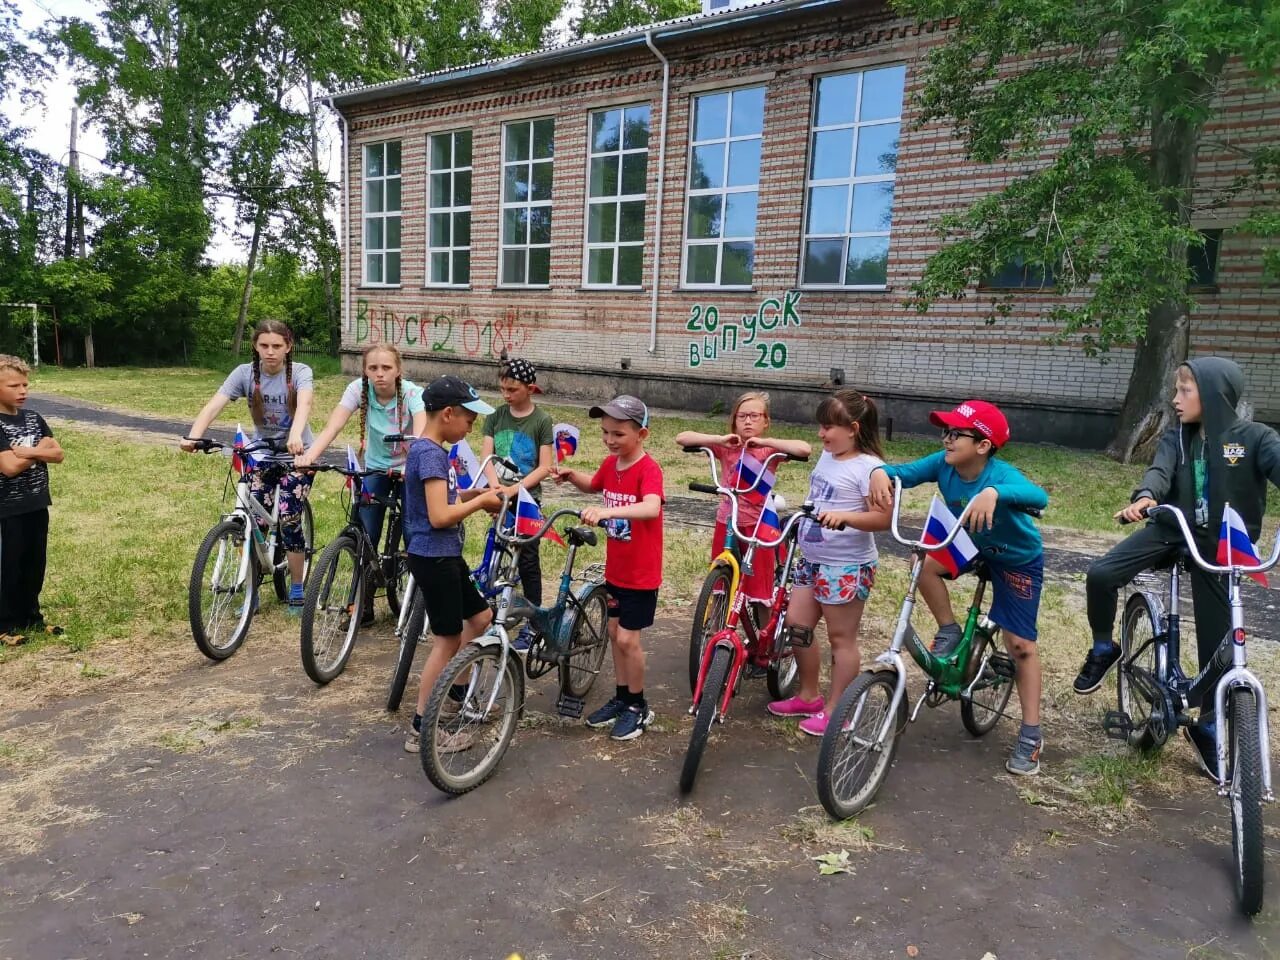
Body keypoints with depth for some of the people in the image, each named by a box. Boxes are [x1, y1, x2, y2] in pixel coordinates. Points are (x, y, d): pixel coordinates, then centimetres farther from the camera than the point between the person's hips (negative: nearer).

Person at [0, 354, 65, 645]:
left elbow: (57, 454, 1)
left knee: (35, 565, 14)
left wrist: (28, 451, -16)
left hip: (37, 505, 6)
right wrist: (40, 449, -10)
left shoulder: (32, 418, 6)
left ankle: (31, 617, 27)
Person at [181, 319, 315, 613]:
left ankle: (297, 589, 6)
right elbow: (214, 405, -23)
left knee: (289, 519, -13)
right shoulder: (245, 373, -10)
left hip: (296, 453, -3)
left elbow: (304, 403, -38)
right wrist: (193, 435, -41)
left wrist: (296, 435, -58)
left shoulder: (300, 372, -17)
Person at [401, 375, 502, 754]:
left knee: (480, 616, 20)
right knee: (448, 639, -1)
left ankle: (458, 693, 34)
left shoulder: (429, 450, 10)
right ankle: (421, 730, 9)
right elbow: (439, 516, -26)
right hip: (434, 557, -10)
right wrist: (480, 502, -14)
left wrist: (474, 493, 6)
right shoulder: (431, 453, -20)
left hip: (445, 555, 10)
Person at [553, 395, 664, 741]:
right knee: (615, 633, 16)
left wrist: (606, 511, -55)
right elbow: (595, 485, 24)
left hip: (641, 573, -7)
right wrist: (571, 476, 3)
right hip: (615, 569, 8)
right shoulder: (610, 464, 1)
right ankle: (621, 697, 32)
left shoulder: (649, 469, -22)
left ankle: (639, 707, 18)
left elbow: (651, 508, -42)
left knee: (628, 639, -1)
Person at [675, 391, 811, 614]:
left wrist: (765, 441, -21)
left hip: (758, 525, -2)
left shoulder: (770, 448, -4)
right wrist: (718, 439, -17)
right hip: (727, 523, 2)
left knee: (760, 591, 8)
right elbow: (681, 438, -6)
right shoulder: (725, 447, -1)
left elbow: (804, 449, -22)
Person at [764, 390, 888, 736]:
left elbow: (882, 518, -23)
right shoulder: (827, 456, 8)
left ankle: (834, 710, 17)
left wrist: (843, 517, -36)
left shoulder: (869, 467, -17)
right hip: (811, 559, 9)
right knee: (796, 625, 11)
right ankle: (808, 696, 28)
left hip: (847, 566, -9)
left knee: (841, 638, 4)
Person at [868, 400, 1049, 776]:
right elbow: (905, 473, -24)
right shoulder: (944, 463, -21)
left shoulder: (1001, 476, -37)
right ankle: (949, 633, -1)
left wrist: (994, 493, -73)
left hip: (1018, 559, -4)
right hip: (973, 546, 5)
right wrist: (880, 472, -47)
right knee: (923, 562, -25)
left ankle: (1031, 735, 12)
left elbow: (1038, 497, -54)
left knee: (1020, 645, -2)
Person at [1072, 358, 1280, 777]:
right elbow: (1159, 470, -18)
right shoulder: (1177, 437, 0)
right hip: (1171, 528, 2)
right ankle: (1103, 648, 6)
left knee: (1218, 642, 5)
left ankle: (1207, 725, 24)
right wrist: (1144, 497, -43)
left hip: (1220, 546, -2)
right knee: (1100, 574, -20)